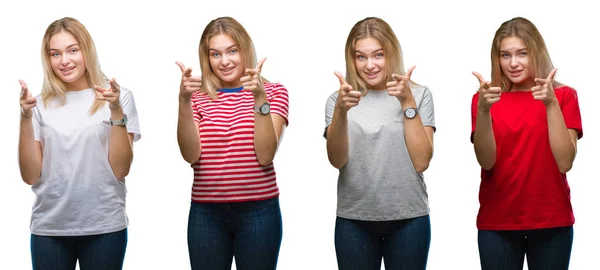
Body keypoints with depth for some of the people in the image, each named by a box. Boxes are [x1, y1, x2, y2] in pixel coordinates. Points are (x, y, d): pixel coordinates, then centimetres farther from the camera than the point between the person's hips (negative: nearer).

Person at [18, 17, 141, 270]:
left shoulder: (119, 97, -3)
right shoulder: (41, 105, 3)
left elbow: (120, 169, -7)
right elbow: (31, 175, 0)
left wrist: (116, 111, -16)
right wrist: (26, 117, -9)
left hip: (104, 226, -2)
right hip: (49, 228, 2)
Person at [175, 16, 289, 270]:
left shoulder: (273, 92, 1)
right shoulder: (198, 96, 4)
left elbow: (265, 155, -10)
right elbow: (191, 154, -9)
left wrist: (259, 98, -19)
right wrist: (184, 101, -19)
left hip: (258, 211, -1)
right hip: (206, 213, 1)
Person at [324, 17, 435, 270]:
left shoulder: (419, 95, 0)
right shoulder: (339, 99, 2)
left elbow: (421, 161, -8)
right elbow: (337, 160, -9)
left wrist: (408, 103, -14)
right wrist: (340, 111, -23)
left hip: (408, 218, 0)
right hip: (353, 220, 1)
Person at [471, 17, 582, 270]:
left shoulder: (563, 95, 0)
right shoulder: (484, 98, 1)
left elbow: (564, 162, -10)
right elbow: (486, 161, -10)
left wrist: (551, 104, -17)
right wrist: (484, 111, -23)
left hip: (551, 221, 0)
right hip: (496, 222, 0)